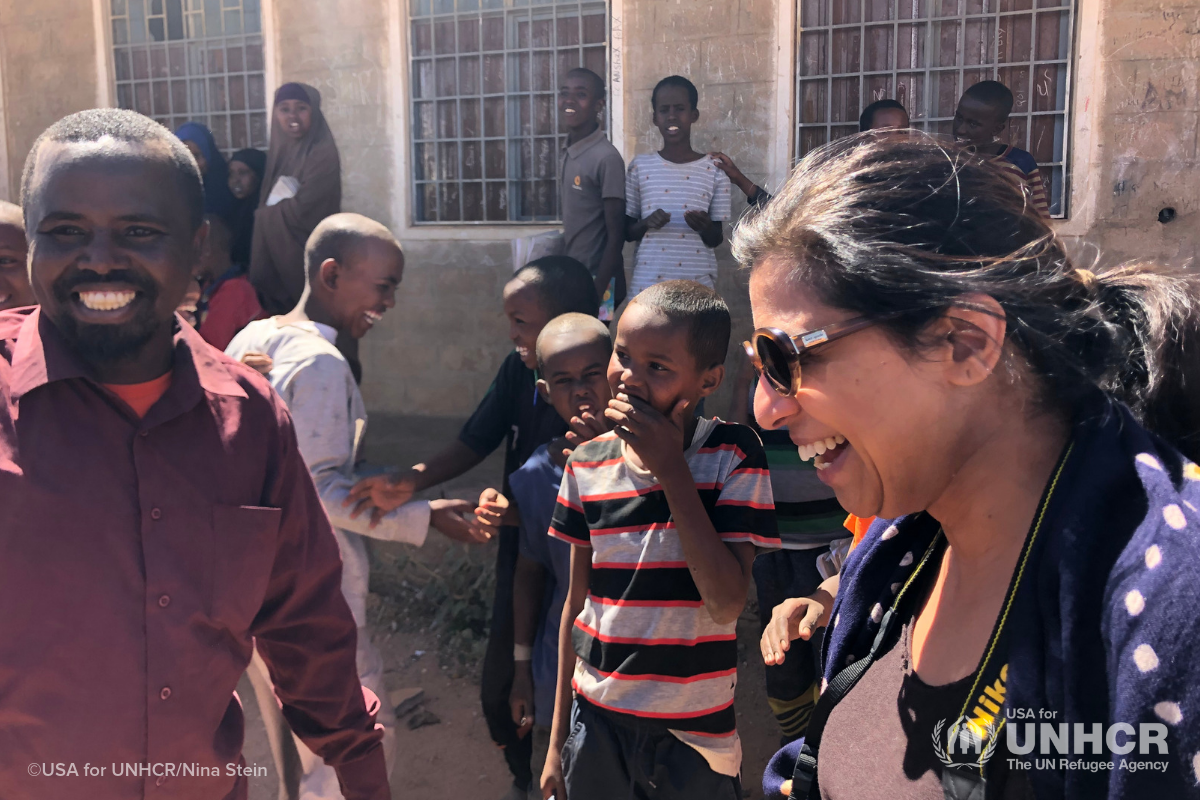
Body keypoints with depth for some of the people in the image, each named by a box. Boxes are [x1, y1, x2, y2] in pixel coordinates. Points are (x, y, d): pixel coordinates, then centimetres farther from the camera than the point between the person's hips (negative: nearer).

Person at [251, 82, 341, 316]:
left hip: (309, 260, -7)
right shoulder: (280, 153, 12)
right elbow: (268, 203, 14)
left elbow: (301, 210, -17)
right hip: (277, 257, 7)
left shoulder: (322, 154, -11)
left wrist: (264, 216, -2)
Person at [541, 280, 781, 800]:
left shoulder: (734, 454, -11)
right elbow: (577, 602, 6)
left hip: (695, 738, -2)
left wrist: (671, 469, -22)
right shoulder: (586, 465, -1)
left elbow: (726, 604, -20)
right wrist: (558, 739, 9)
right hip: (596, 723, 3)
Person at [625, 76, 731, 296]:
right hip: (647, 285, 1)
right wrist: (646, 223, -13)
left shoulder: (715, 170, 2)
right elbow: (627, 231, 9)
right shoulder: (640, 167, 4)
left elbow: (716, 240, 5)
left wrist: (705, 227, -17)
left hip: (697, 287, 0)